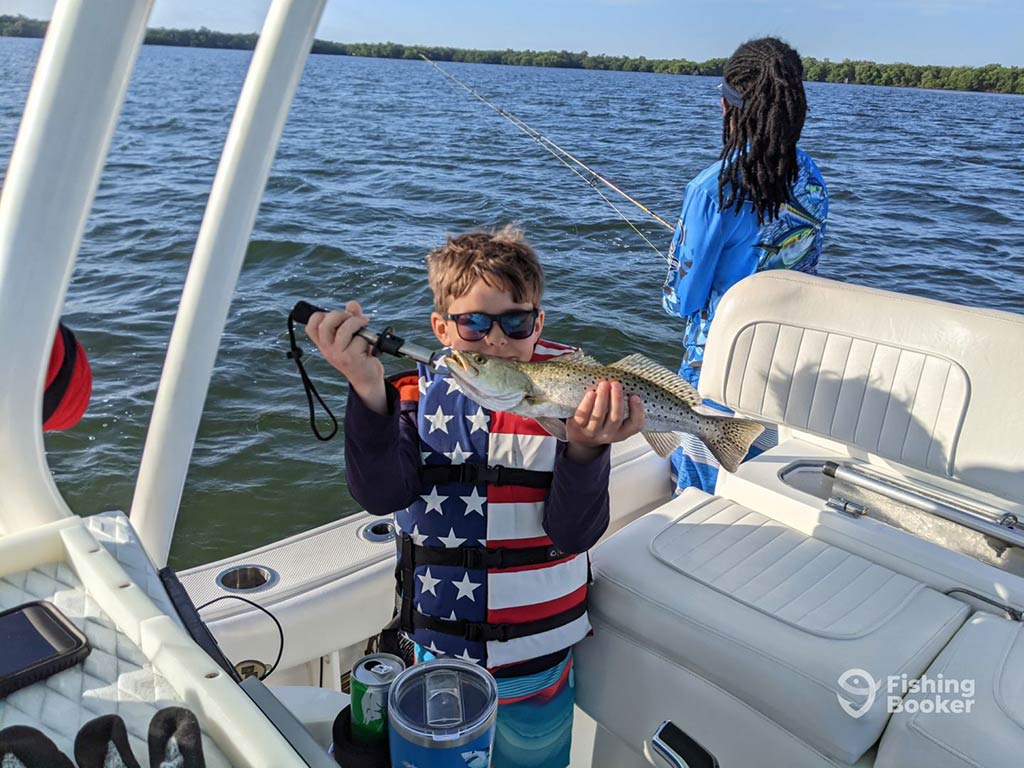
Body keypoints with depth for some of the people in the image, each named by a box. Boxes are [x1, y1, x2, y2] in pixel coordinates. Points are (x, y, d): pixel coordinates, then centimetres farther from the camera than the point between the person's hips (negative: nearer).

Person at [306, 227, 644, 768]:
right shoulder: (418, 398, -10)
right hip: (439, 652, 2)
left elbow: (575, 535, -19)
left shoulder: (569, 403, -13)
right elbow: (381, 495, -26)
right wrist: (367, 389, -39)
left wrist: (585, 448, -37)